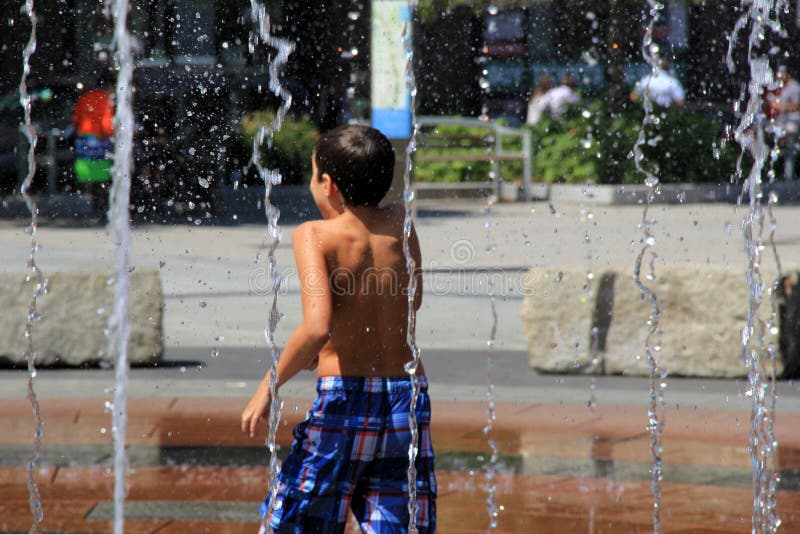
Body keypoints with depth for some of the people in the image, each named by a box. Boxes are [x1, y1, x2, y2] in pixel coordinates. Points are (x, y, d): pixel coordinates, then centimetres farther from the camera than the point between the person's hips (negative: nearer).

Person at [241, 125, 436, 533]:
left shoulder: (314, 235, -9)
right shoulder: (400, 224, 5)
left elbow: (317, 327, -22)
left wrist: (268, 387, -11)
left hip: (343, 399, -4)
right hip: (408, 398, 4)